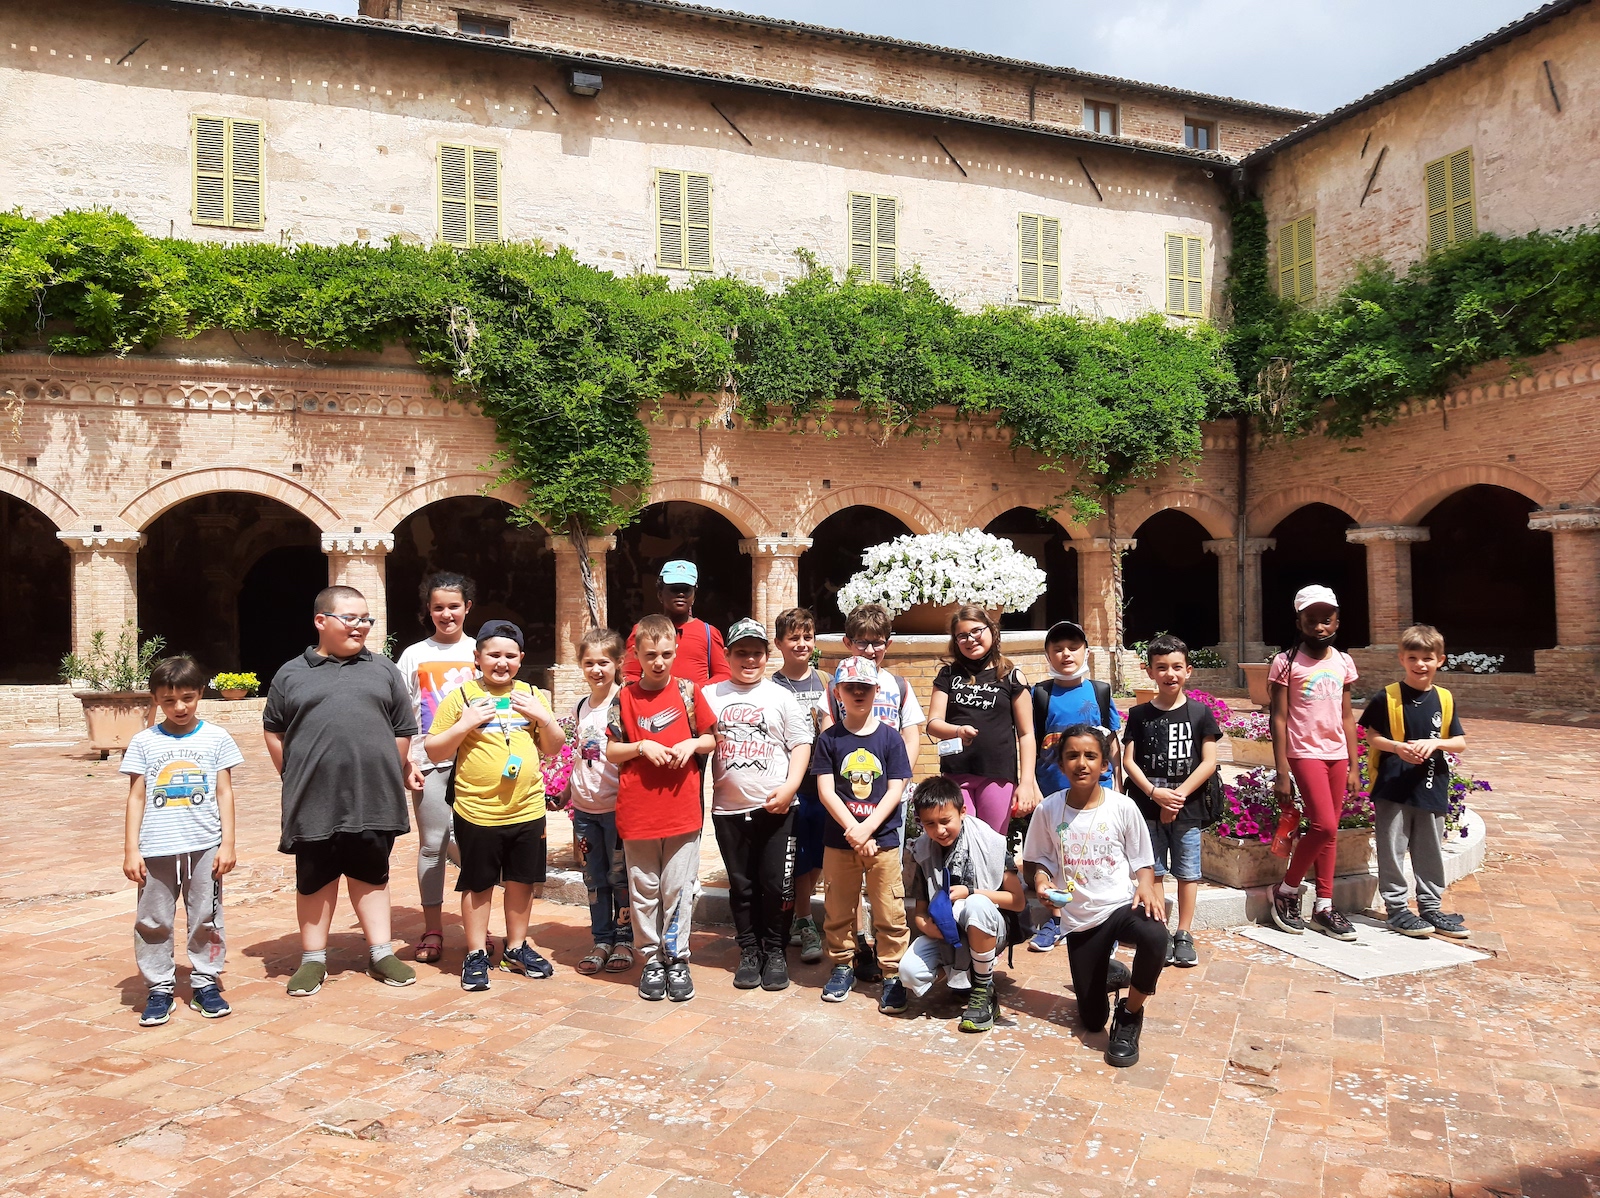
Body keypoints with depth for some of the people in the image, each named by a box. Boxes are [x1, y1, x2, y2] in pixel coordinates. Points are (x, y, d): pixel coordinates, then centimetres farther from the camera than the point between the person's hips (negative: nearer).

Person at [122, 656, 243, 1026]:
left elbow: (224, 793, 2)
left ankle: (205, 983, 19)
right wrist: (131, 850, -2)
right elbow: (136, 798, 3)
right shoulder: (144, 742, 2)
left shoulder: (215, 738, 1)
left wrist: (227, 843, -2)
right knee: (153, 922, 7)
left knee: (206, 919, 7)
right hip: (156, 849, 1)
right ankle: (159, 989, 19)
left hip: (204, 847, 0)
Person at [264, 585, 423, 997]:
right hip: (314, 803, -1)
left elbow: (403, 730, 11)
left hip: (373, 800, 1)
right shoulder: (291, 674, 5)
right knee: (314, 879, 10)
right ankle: (313, 959, 23)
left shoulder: (384, 670, 8)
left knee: (371, 875, 11)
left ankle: (380, 953, 21)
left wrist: (394, 773, 11)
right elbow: (273, 732, 12)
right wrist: (296, 778, 9)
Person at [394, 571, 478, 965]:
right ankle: (432, 929, 16)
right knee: (432, 844, 5)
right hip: (429, 762, 0)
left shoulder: (480, 652, 6)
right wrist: (403, 761, -6)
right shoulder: (414, 655, 6)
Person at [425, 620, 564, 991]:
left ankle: (516, 948, 30)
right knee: (478, 884, 8)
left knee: (522, 880, 14)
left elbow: (553, 748, 11)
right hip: (477, 812, -3)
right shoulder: (461, 696, -4)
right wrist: (464, 725, -18)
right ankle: (476, 954, 23)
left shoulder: (531, 696, 7)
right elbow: (433, 751, -3)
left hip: (528, 809, 3)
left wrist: (544, 717, -7)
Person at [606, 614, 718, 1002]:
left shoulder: (689, 691, 2)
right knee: (644, 890, 10)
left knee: (678, 889, 6)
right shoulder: (625, 698, 1)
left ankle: (677, 959, 21)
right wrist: (642, 746, -13)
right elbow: (611, 751, 3)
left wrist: (693, 743, -11)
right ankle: (651, 960, 23)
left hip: (682, 809, 0)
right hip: (637, 811, 0)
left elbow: (712, 739, 9)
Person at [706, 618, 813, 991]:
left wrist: (790, 786, -11)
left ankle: (775, 952, 19)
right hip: (729, 809, 2)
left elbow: (801, 743, 0)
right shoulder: (710, 695, 7)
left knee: (777, 884, 2)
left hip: (775, 807, -1)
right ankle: (749, 952, 24)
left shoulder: (780, 696, 3)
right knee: (741, 886, 11)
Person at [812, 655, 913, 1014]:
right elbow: (825, 790, -4)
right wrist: (852, 830, -13)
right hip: (839, 840, 1)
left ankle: (892, 975, 13)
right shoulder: (829, 739, 1)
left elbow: (895, 790, -4)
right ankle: (842, 967, 29)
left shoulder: (890, 737, 0)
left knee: (889, 913, 1)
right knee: (837, 910, 11)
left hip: (883, 839, -1)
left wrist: (866, 829, -13)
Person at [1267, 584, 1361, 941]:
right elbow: (1279, 719, -8)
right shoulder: (1287, 662, -7)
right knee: (1324, 827, -14)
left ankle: (1324, 908, 18)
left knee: (1329, 832, 8)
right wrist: (1281, 774, -10)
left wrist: (1353, 767, 9)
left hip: (1337, 754, 5)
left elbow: (1347, 717, 12)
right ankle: (1286, 891, 6)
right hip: (1305, 753, -5)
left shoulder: (1343, 663, 8)